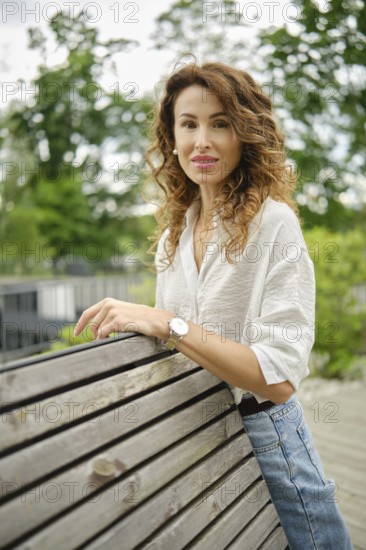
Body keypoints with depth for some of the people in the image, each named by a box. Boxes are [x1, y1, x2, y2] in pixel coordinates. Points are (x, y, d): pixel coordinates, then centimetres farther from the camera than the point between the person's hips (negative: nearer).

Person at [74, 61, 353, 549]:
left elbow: (280, 377, -24)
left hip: (263, 431, -5)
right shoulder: (174, 230, 2)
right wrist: (131, 324, -6)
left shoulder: (273, 222, -17)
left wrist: (167, 324, -27)